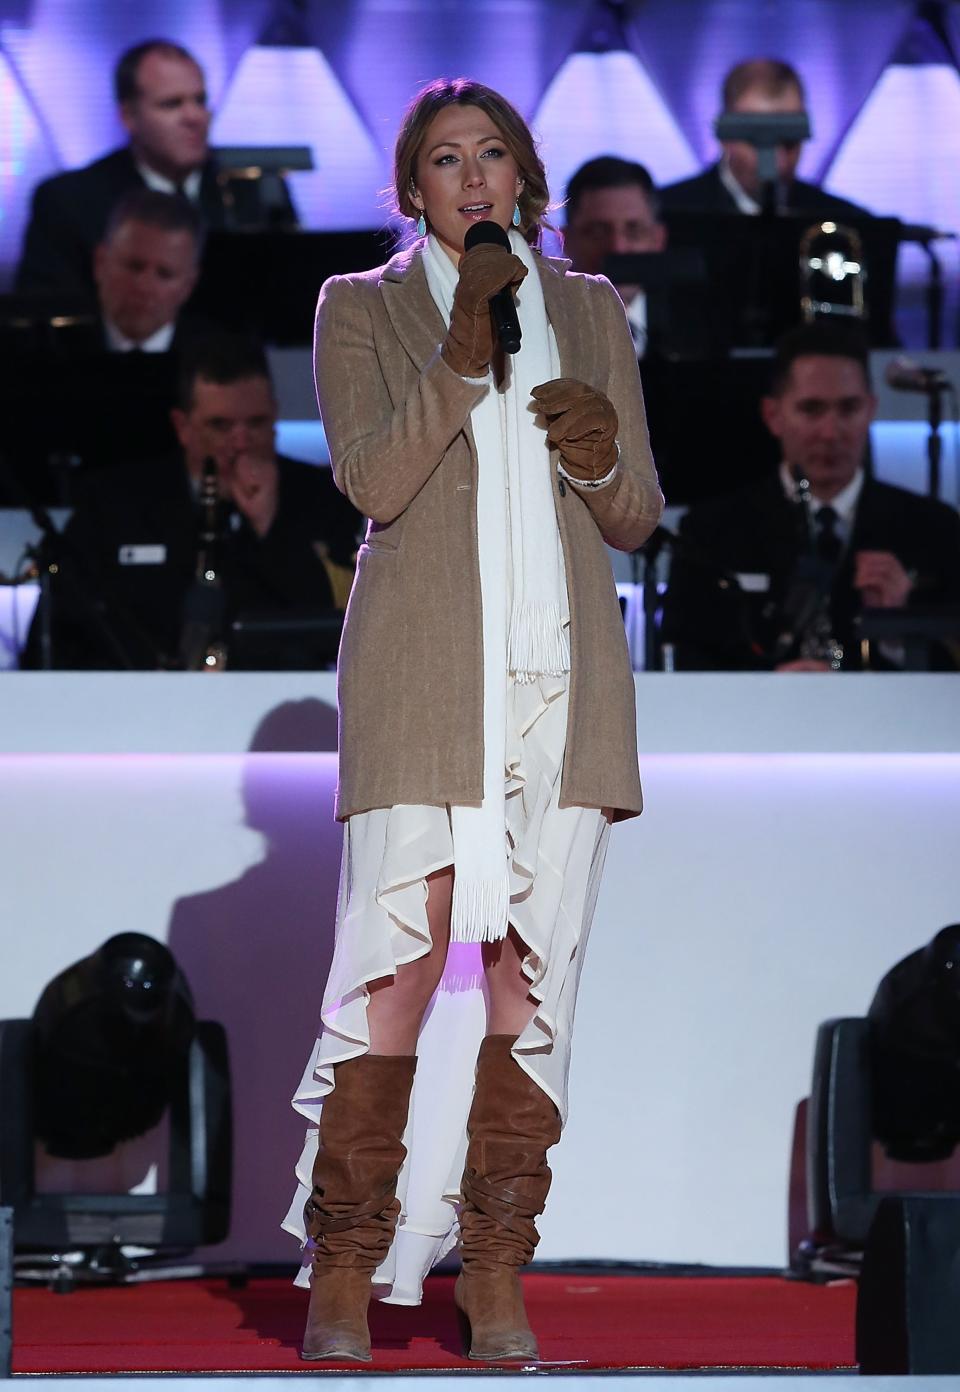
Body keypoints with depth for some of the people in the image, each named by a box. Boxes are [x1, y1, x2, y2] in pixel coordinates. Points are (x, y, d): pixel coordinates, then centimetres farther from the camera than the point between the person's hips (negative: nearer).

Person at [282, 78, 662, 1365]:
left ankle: (498, 1286, 2)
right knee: (396, 968, -11)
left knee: (533, 979, -2)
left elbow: (637, 521, 18)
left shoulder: (589, 312, 18)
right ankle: (342, 1286, -6)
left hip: (562, 679, 3)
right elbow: (375, 483, -4)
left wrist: (607, 460, -4)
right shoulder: (361, 308, 10)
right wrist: (462, 355, -15)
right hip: (425, 682, -3)